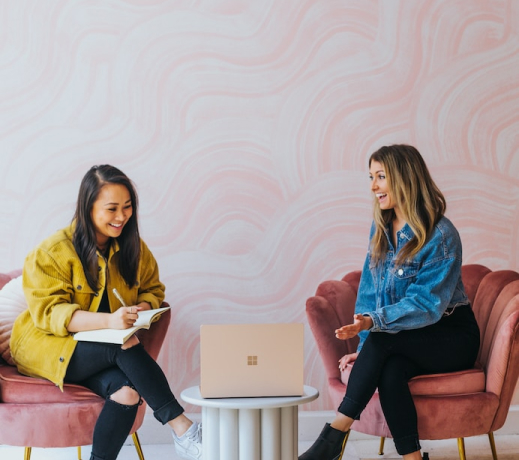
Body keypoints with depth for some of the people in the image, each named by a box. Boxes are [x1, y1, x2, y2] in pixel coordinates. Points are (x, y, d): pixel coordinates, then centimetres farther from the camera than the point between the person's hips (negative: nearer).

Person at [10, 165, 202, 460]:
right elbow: (49, 312, -19)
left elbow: (153, 291, 13)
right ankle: (181, 428, -27)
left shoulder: (135, 249, 5)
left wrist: (141, 309, -14)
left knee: (127, 392, -31)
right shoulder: (52, 252, -12)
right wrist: (108, 320, -36)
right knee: (126, 347, -32)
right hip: (47, 347, -5)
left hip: (104, 352, 5)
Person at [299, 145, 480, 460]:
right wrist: (364, 346, -6)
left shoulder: (441, 235, -16)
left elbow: (426, 304, -22)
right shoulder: (381, 229, 6)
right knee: (390, 371, -31)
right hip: (406, 342, 5)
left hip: (451, 336, -5)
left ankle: (337, 433, -28)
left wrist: (373, 322, -35)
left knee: (383, 339, -32)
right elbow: (369, 290, 6)